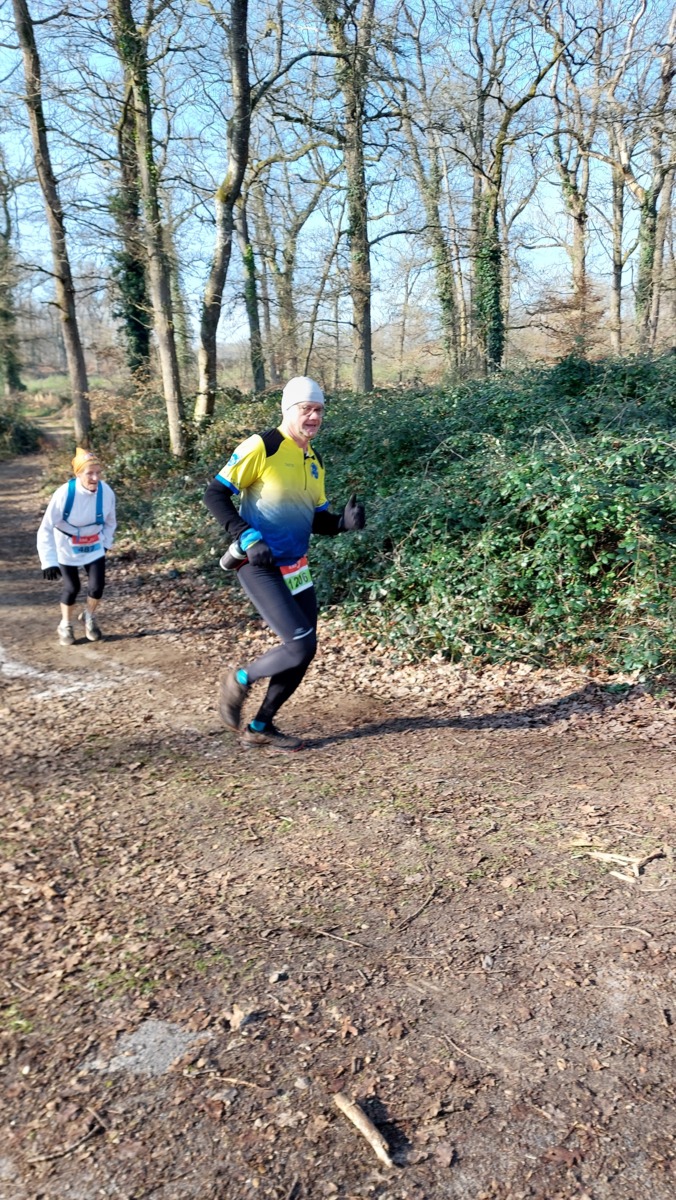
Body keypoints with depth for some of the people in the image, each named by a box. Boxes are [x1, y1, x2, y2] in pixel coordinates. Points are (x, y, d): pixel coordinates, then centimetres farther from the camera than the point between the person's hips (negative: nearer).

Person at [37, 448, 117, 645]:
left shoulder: (106, 492, -22)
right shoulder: (64, 494, -31)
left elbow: (110, 521, 1)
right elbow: (45, 528, -24)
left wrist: (106, 544, 4)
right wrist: (49, 561, -28)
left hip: (94, 547, 2)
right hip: (67, 549, -2)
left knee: (97, 585, -5)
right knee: (72, 588, 3)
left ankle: (89, 617, 27)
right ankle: (65, 625, 31)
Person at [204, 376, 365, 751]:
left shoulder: (314, 462, 11)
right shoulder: (261, 447, -12)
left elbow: (318, 520, 17)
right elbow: (215, 495, -12)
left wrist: (344, 522, -5)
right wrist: (248, 536, -22)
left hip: (296, 569, 8)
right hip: (259, 567, -8)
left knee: (302, 653, 8)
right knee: (301, 645, -16)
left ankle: (261, 727, 25)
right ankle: (240, 680, 11)